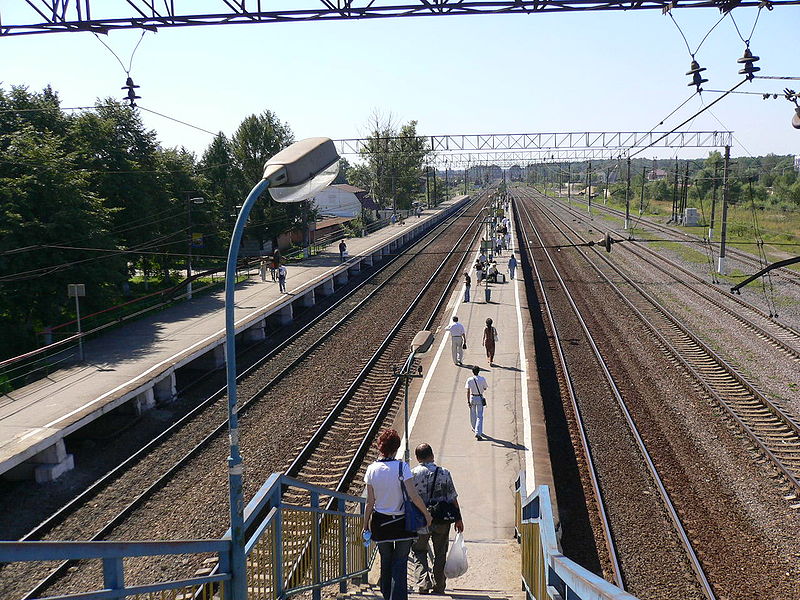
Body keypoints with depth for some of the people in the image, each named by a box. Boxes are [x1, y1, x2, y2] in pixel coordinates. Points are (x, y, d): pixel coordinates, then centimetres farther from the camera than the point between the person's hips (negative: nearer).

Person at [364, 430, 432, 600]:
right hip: (402, 522, -3)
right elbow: (413, 496, -17)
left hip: (380, 522, 3)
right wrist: (427, 514, -3)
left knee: (385, 564, 17)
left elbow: (370, 502, -1)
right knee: (400, 564, 3)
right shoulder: (402, 467, -13)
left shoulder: (372, 469, -4)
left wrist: (366, 524, 9)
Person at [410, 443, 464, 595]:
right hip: (442, 520, 1)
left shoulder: (412, 474, -8)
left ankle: (423, 581, -4)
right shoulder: (444, 473, -4)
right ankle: (438, 587, 20)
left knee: (419, 552, 15)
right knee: (440, 554, 15)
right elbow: (453, 499, -1)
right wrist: (458, 519, 8)